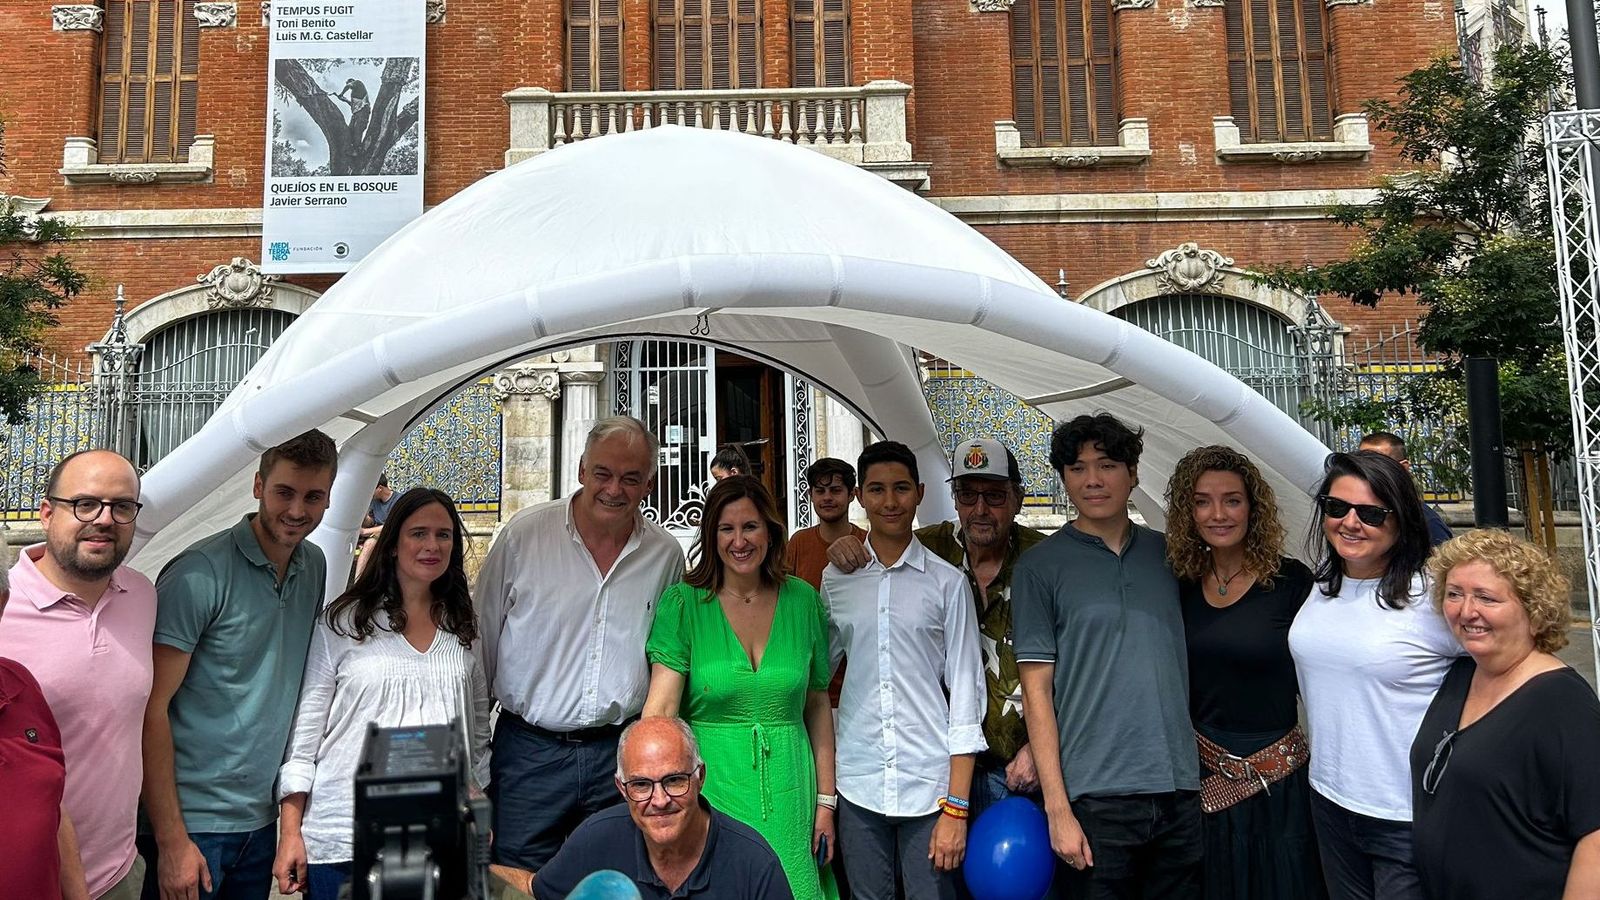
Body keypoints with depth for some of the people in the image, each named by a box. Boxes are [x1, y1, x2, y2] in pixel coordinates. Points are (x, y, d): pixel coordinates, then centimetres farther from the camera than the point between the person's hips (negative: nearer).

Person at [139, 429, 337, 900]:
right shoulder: (200, 574, -16)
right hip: (192, 824, -6)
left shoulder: (315, 566, 3)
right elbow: (152, 709, -16)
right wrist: (171, 839, -17)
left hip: (264, 820, 6)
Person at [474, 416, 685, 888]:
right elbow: (481, 638, 3)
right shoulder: (525, 532, -5)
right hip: (528, 748, -1)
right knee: (517, 885, 5)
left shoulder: (666, 554, 1)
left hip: (622, 754, 2)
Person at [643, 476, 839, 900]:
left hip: (787, 794, 2)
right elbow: (660, 708, -16)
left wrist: (825, 800, 5)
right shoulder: (683, 603, -7)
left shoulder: (802, 601, 2)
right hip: (712, 787, -2)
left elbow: (818, 706, 7)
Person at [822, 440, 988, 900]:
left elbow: (966, 693, -2)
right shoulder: (835, 579, 5)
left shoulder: (947, 583, -2)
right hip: (858, 784, 2)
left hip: (930, 787, -2)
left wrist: (957, 806, -6)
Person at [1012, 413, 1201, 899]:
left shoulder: (1167, 553, 8)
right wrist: (1057, 808, -10)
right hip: (1095, 796, -3)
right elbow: (1037, 689, -6)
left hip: (1181, 788, 4)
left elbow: (1185, 662, 16)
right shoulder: (1041, 565, -3)